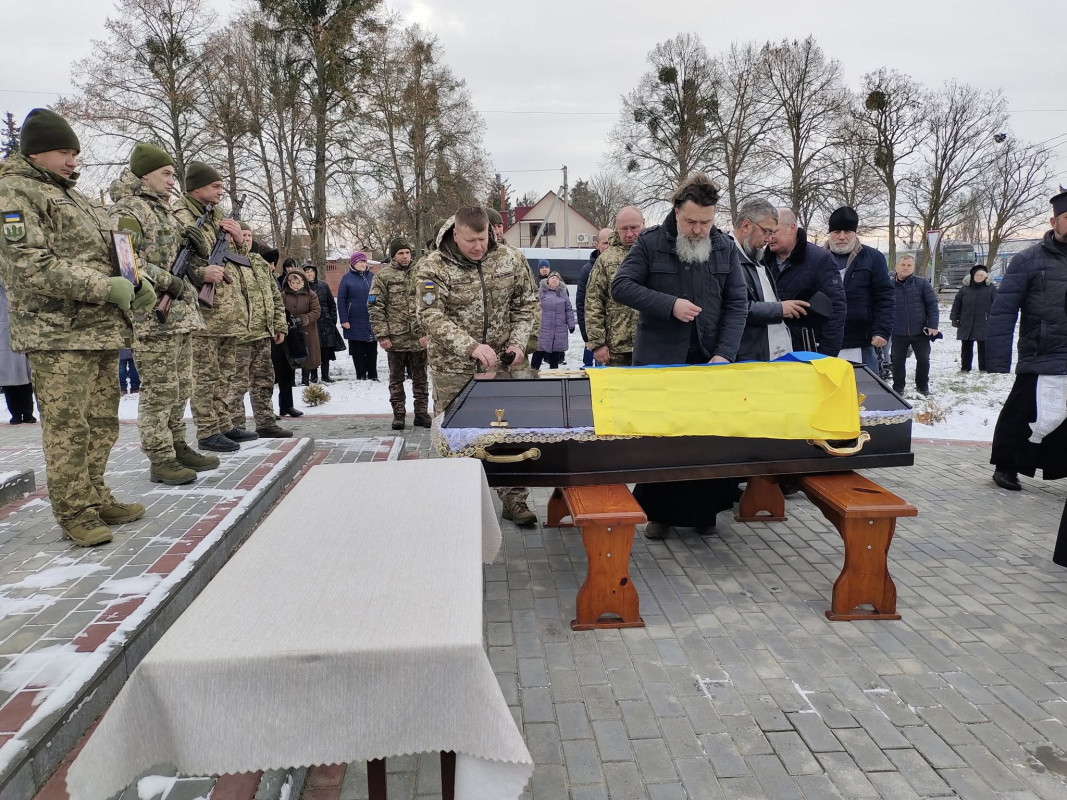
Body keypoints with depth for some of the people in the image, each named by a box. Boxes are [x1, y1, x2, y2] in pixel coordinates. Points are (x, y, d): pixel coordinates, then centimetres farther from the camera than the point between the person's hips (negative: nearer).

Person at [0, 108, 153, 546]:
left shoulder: (71, 193, 22)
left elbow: (107, 251, 27)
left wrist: (135, 281, 8)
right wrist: (106, 288, -20)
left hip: (102, 329, 9)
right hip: (57, 333, -8)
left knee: (102, 423, 13)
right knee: (68, 428, -4)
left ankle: (96, 498, 25)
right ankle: (74, 513, 6)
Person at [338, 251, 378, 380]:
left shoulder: (372, 277, 8)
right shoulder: (347, 278, 0)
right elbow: (341, 300, -2)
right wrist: (344, 320, -8)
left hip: (372, 320, 3)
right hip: (355, 322, -3)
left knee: (372, 350, 8)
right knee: (358, 352, 4)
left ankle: (373, 375, 16)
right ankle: (361, 376, 11)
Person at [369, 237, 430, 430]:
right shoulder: (383, 276, -1)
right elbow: (375, 307, -4)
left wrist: (426, 332, -2)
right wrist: (382, 335, -10)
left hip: (419, 338, 2)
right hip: (395, 338, -2)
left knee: (420, 378, 9)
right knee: (396, 378, 8)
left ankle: (421, 413, 19)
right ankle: (398, 415, 17)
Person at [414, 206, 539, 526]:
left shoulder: (511, 259, 1)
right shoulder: (432, 268, -9)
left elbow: (526, 304, 9)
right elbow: (432, 317, -17)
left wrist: (518, 343, -6)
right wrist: (471, 347, -29)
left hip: (503, 365, 3)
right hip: (454, 370, -2)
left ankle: (514, 500, 23)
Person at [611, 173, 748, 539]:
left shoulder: (725, 248, 6)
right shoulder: (650, 242, -2)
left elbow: (737, 305, 3)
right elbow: (621, 286, -8)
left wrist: (724, 354, -10)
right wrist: (670, 304, -19)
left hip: (709, 361, 2)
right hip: (659, 361, -2)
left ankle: (702, 511, 19)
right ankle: (658, 512, 18)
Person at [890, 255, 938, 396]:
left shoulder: (922, 283, -2)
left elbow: (932, 304, -2)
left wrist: (932, 325, -10)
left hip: (920, 331, 0)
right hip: (899, 333, 0)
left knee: (923, 359, 9)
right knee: (898, 361, 7)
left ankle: (923, 385, 27)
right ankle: (898, 388, 20)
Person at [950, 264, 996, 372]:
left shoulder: (991, 288, 2)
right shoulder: (965, 288, 6)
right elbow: (956, 303, 9)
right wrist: (954, 318, 3)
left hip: (983, 325, -2)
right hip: (966, 324, 2)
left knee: (983, 347, 4)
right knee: (966, 347, 8)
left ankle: (983, 368, 12)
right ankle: (965, 367, 16)